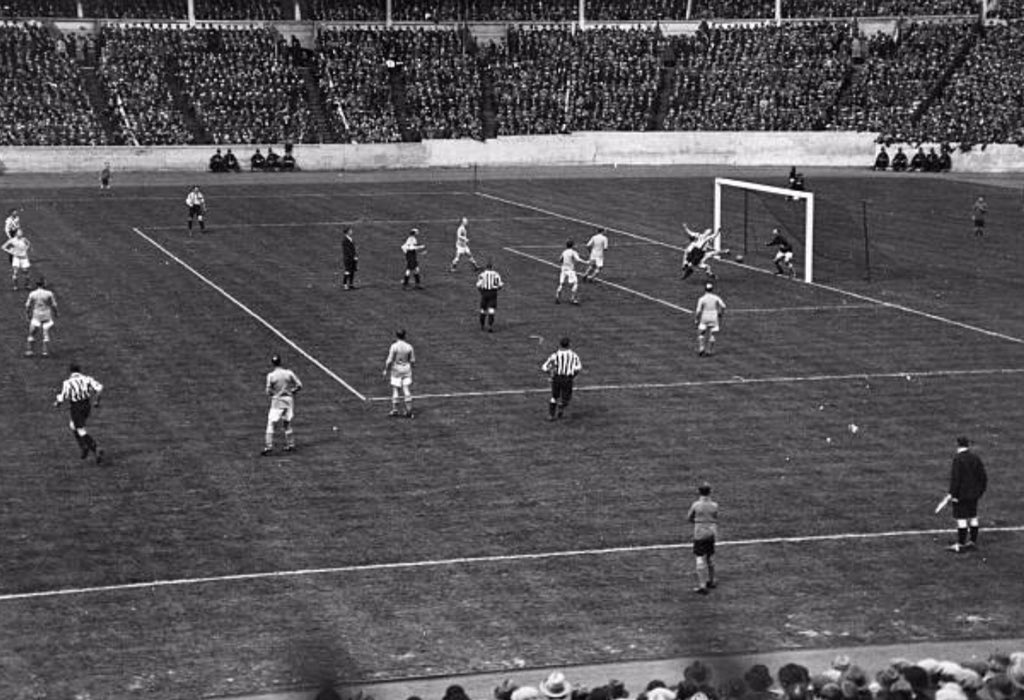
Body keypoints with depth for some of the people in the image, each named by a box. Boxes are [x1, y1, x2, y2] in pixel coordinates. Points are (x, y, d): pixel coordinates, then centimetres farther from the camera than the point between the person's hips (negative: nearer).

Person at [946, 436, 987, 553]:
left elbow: (955, 478, -18)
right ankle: (973, 541, 24)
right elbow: (983, 477, 8)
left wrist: (952, 494, -13)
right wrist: (980, 491, 18)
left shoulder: (958, 459, -16)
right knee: (973, 517, 15)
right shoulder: (976, 458, 4)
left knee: (961, 519, -3)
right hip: (974, 495, 7)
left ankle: (960, 545, -1)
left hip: (961, 495, -7)